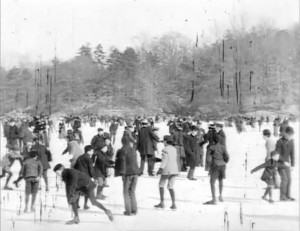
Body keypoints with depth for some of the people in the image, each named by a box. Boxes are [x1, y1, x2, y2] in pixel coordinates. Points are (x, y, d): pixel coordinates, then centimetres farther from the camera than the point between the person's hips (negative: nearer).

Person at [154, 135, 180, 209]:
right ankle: (173, 204, 1)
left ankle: (162, 203, 10)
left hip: (167, 170, -6)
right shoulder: (174, 149, 10)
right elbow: (177, 160, 13)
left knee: (161, 185, 12)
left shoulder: (165, 150, -10)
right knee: (170, 187, 12)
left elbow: (164, 160, -18)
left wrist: (160, 169, -21)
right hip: (174, 170, 6)